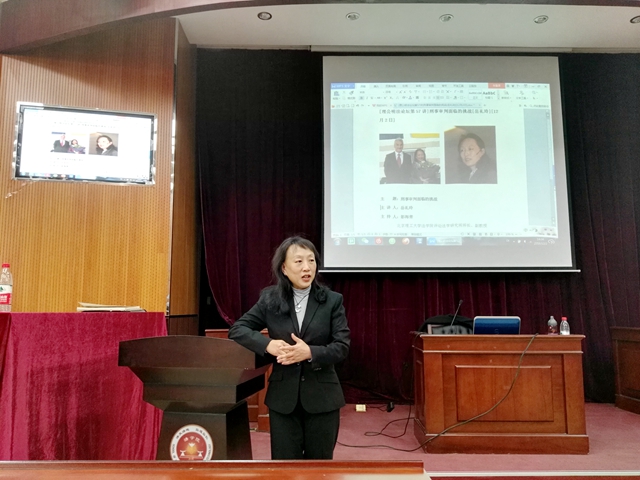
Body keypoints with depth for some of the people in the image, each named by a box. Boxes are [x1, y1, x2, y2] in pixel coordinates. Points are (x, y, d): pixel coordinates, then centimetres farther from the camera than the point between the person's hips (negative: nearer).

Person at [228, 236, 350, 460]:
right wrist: (268, 344, -17)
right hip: (283, 396, 1)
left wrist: (310, 353, -24)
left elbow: (342, 347, -6)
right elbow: (237, 329, 0)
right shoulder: (269, 299, 0)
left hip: (322, 396, 0)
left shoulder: (332, 300, -3)